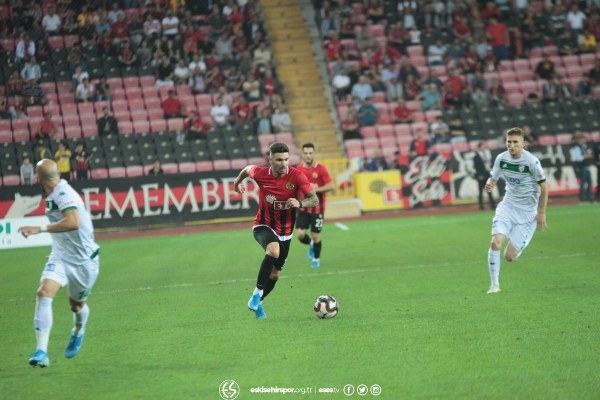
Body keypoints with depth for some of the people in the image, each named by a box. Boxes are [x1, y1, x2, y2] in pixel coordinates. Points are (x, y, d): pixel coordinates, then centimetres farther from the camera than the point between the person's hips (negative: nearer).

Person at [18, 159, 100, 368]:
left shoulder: (64, 195, -26)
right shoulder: (54, 195, 1)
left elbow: (73, 222, -43)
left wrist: (39, 229, -42)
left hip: (84, 260, -6)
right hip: (61, 257, 6)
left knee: (77, 305, 15)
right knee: (44, 293, -19)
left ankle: (78, 332, 52)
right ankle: (41, 352, -25)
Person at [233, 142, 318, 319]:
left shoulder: (296, 176, -19)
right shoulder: (260, 173, -15)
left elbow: (314, 199, -27)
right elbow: (247, 169, 9)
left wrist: (300, 203, -47)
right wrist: (238, 182, 26)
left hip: (285, 232, 2)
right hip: (263, 226, -2)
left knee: (275, 274, 12)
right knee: (273, 250, -36)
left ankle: (257, 303, 38)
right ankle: (257, 292, -25)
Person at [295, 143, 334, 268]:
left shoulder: (321, 169, -10)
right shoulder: (299, 169, 2)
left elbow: (331, 186, -14)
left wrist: (316, 189, -23)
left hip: (317, 208, -3)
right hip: (303, 208, 3)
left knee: (316, 236, 1)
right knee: (300, 234, -8)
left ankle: (316, 259, 25)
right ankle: (311, 244, 27)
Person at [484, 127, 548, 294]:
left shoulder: (531, 161, -18)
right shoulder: (501, 158, -4)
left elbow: (544, 186, -9)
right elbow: (493, 177, 11)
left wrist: (541, 213, -8)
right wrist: (489, 184, -15)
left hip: (528, 212, -4)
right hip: (507, 206, 4)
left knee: (509, 256, -6)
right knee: (495, 243, -18)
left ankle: (517, 248, 32)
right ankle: (494, 284, -4)